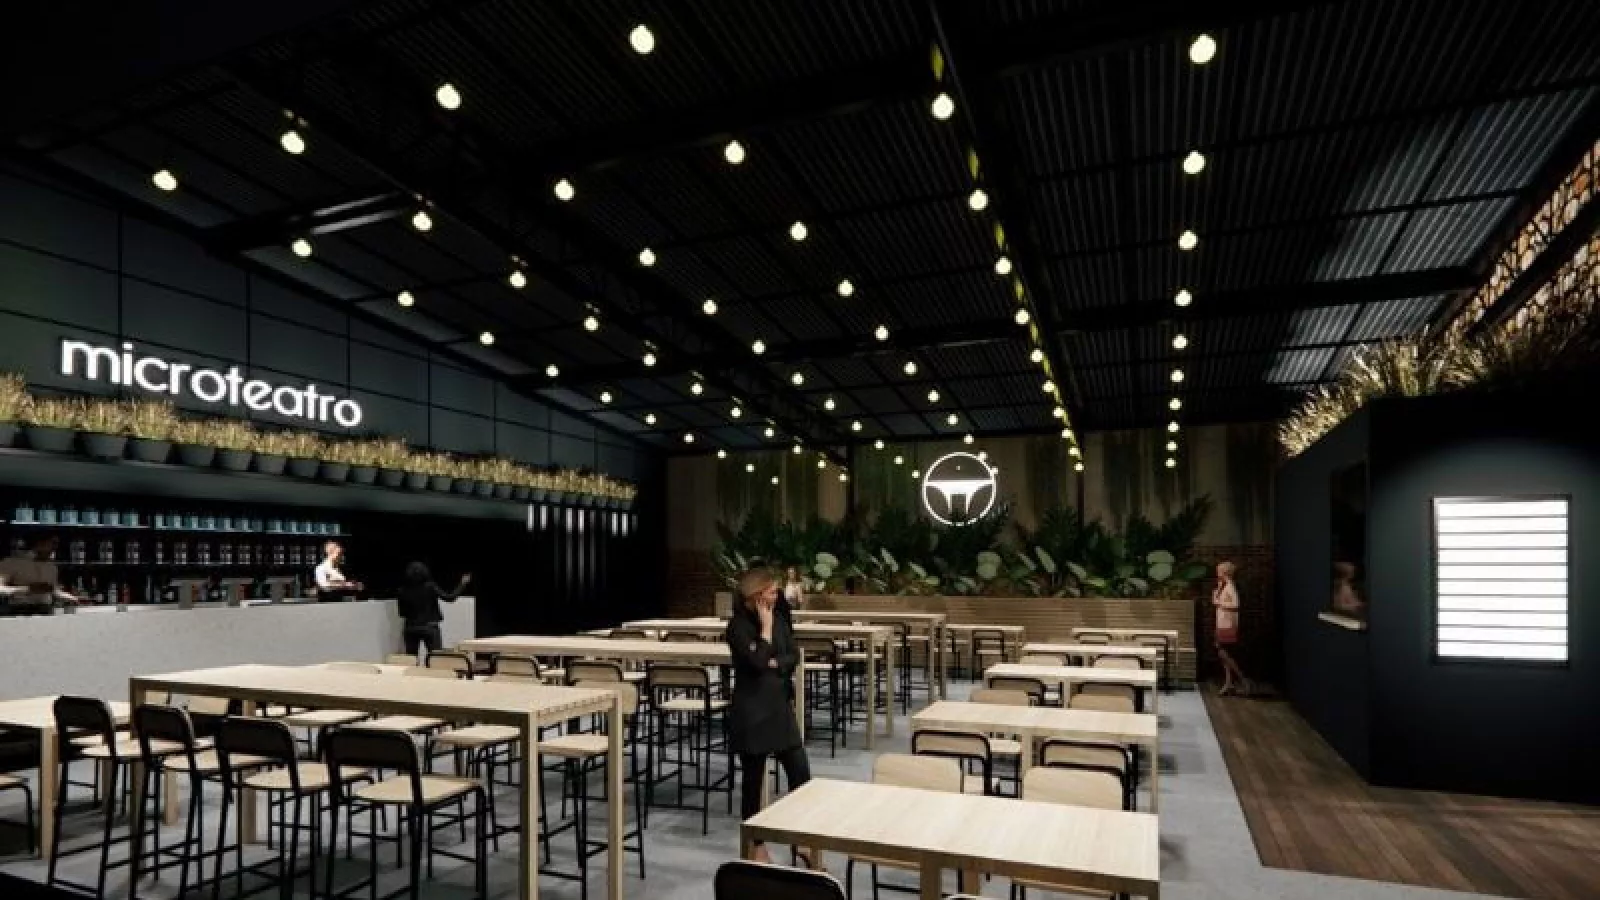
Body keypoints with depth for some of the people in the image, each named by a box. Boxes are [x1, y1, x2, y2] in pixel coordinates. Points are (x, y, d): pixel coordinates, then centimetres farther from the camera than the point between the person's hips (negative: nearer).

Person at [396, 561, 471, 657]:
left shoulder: (404, 591, -5)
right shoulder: (430, 587, -12)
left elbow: (402, 613, 2)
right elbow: (449, 598, -11)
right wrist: (462, 584, -2)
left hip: (411, 628, 3)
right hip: (430, 627, -2)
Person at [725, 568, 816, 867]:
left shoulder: (780, 618, 7)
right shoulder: (738, 626, -13)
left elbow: (793, 656, 1)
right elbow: (758, 662, -23)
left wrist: (774, 664, -16)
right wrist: (765, 626, -17)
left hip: (780, 706, 6)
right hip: (751, 711, -6)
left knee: (800, 773, 6)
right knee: (753, 780, 6)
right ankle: (756, 845, 22)